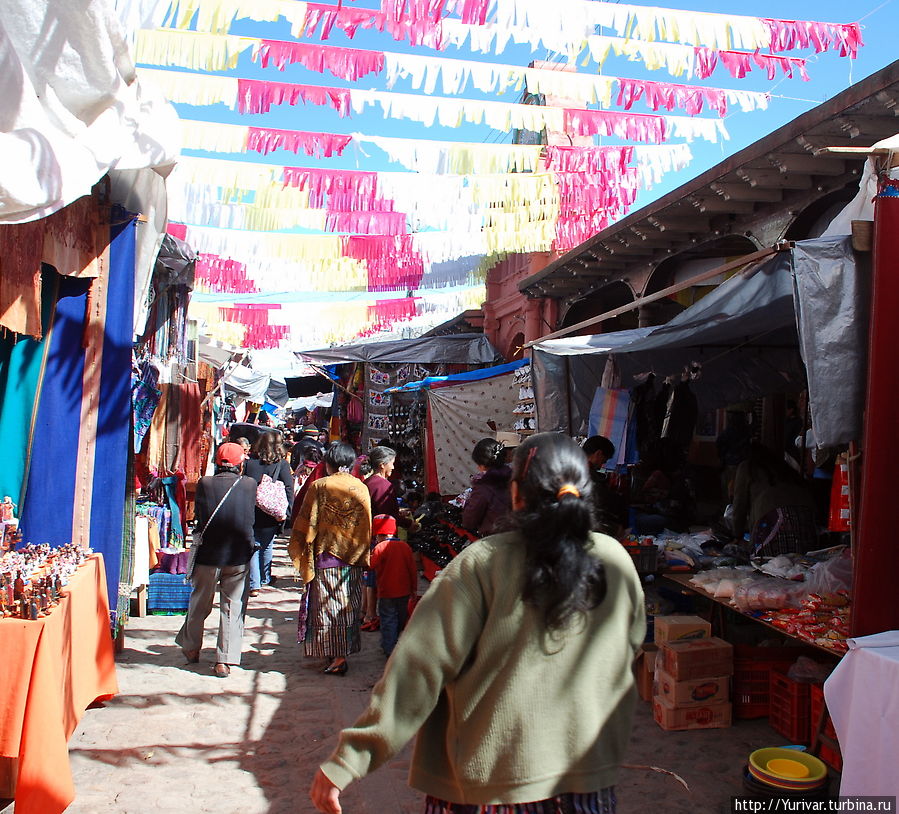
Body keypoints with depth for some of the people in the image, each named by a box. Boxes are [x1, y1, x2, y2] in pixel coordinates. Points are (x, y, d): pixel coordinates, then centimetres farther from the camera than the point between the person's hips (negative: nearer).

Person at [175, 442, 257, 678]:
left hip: (208, 554, 0)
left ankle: (191, 648, 36)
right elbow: (251, 514, 5)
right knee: (233, 608, 8)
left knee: (199, 604, 19)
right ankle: (224, 661, 8)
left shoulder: (205, 483, -9)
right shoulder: (250, 484, -7)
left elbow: (198, 514, 0)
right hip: (239, 555, 0)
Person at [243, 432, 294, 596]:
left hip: (250, 513, 0)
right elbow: (289, 490, -13)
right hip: (271, 514, 0)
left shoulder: (249, 463, -3)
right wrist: (285, 512, -13)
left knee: (253, 547, 7)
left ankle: (254, 584, 4)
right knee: (267, 546, 18)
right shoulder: (282, 464, -6)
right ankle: (264, 578, 32)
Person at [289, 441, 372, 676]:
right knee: (350, 606, 14)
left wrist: (297, 551, 6)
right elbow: (367, 527, 7)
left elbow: (306, 524, -6)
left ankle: (336, 658, 3)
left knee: (328, 606, 3)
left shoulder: (319, 487, -9)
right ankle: (346, 649, 22)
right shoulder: (362, 489, 2)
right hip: (354, 559, 4)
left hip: (326, 557, -4)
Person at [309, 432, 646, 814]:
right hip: (590, 778, 3)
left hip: (490, 781, -3)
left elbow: (418, 668, -20)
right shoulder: (616, 561, -9)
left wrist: (344, 762, -14)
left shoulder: (482, 564, -19)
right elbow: (630, 649, 6)